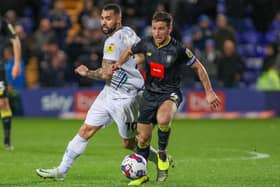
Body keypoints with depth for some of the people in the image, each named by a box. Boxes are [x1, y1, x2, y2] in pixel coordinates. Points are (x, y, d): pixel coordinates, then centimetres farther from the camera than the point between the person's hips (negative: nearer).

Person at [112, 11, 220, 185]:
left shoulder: (178, 50, -15)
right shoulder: (146, 44, -5)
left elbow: (198, 67, -3)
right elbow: (130, 51, 17)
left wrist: (209, 92, -3)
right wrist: (119, 63, -1)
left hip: (170, 93, -4)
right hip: (150, 93, 4)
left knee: (163, 120, -37)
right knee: (143, 138, 5)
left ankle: (162, 154, -9)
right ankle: (141, 174, 27)